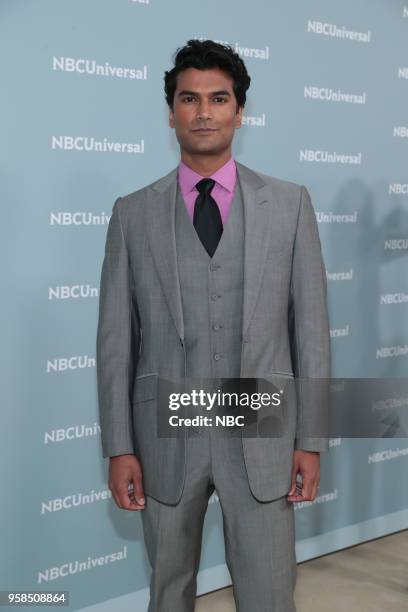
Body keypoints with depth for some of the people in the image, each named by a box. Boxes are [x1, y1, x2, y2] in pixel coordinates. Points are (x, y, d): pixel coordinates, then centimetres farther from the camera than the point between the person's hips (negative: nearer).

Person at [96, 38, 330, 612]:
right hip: (166, 437, 1)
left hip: (262, 437, 0)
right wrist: (119, 447, -2)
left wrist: (312, 439, -2)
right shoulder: (133, 213, 2)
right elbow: (116, 338, 1)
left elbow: (311, 326, 1)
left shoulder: (290, 204, 2)